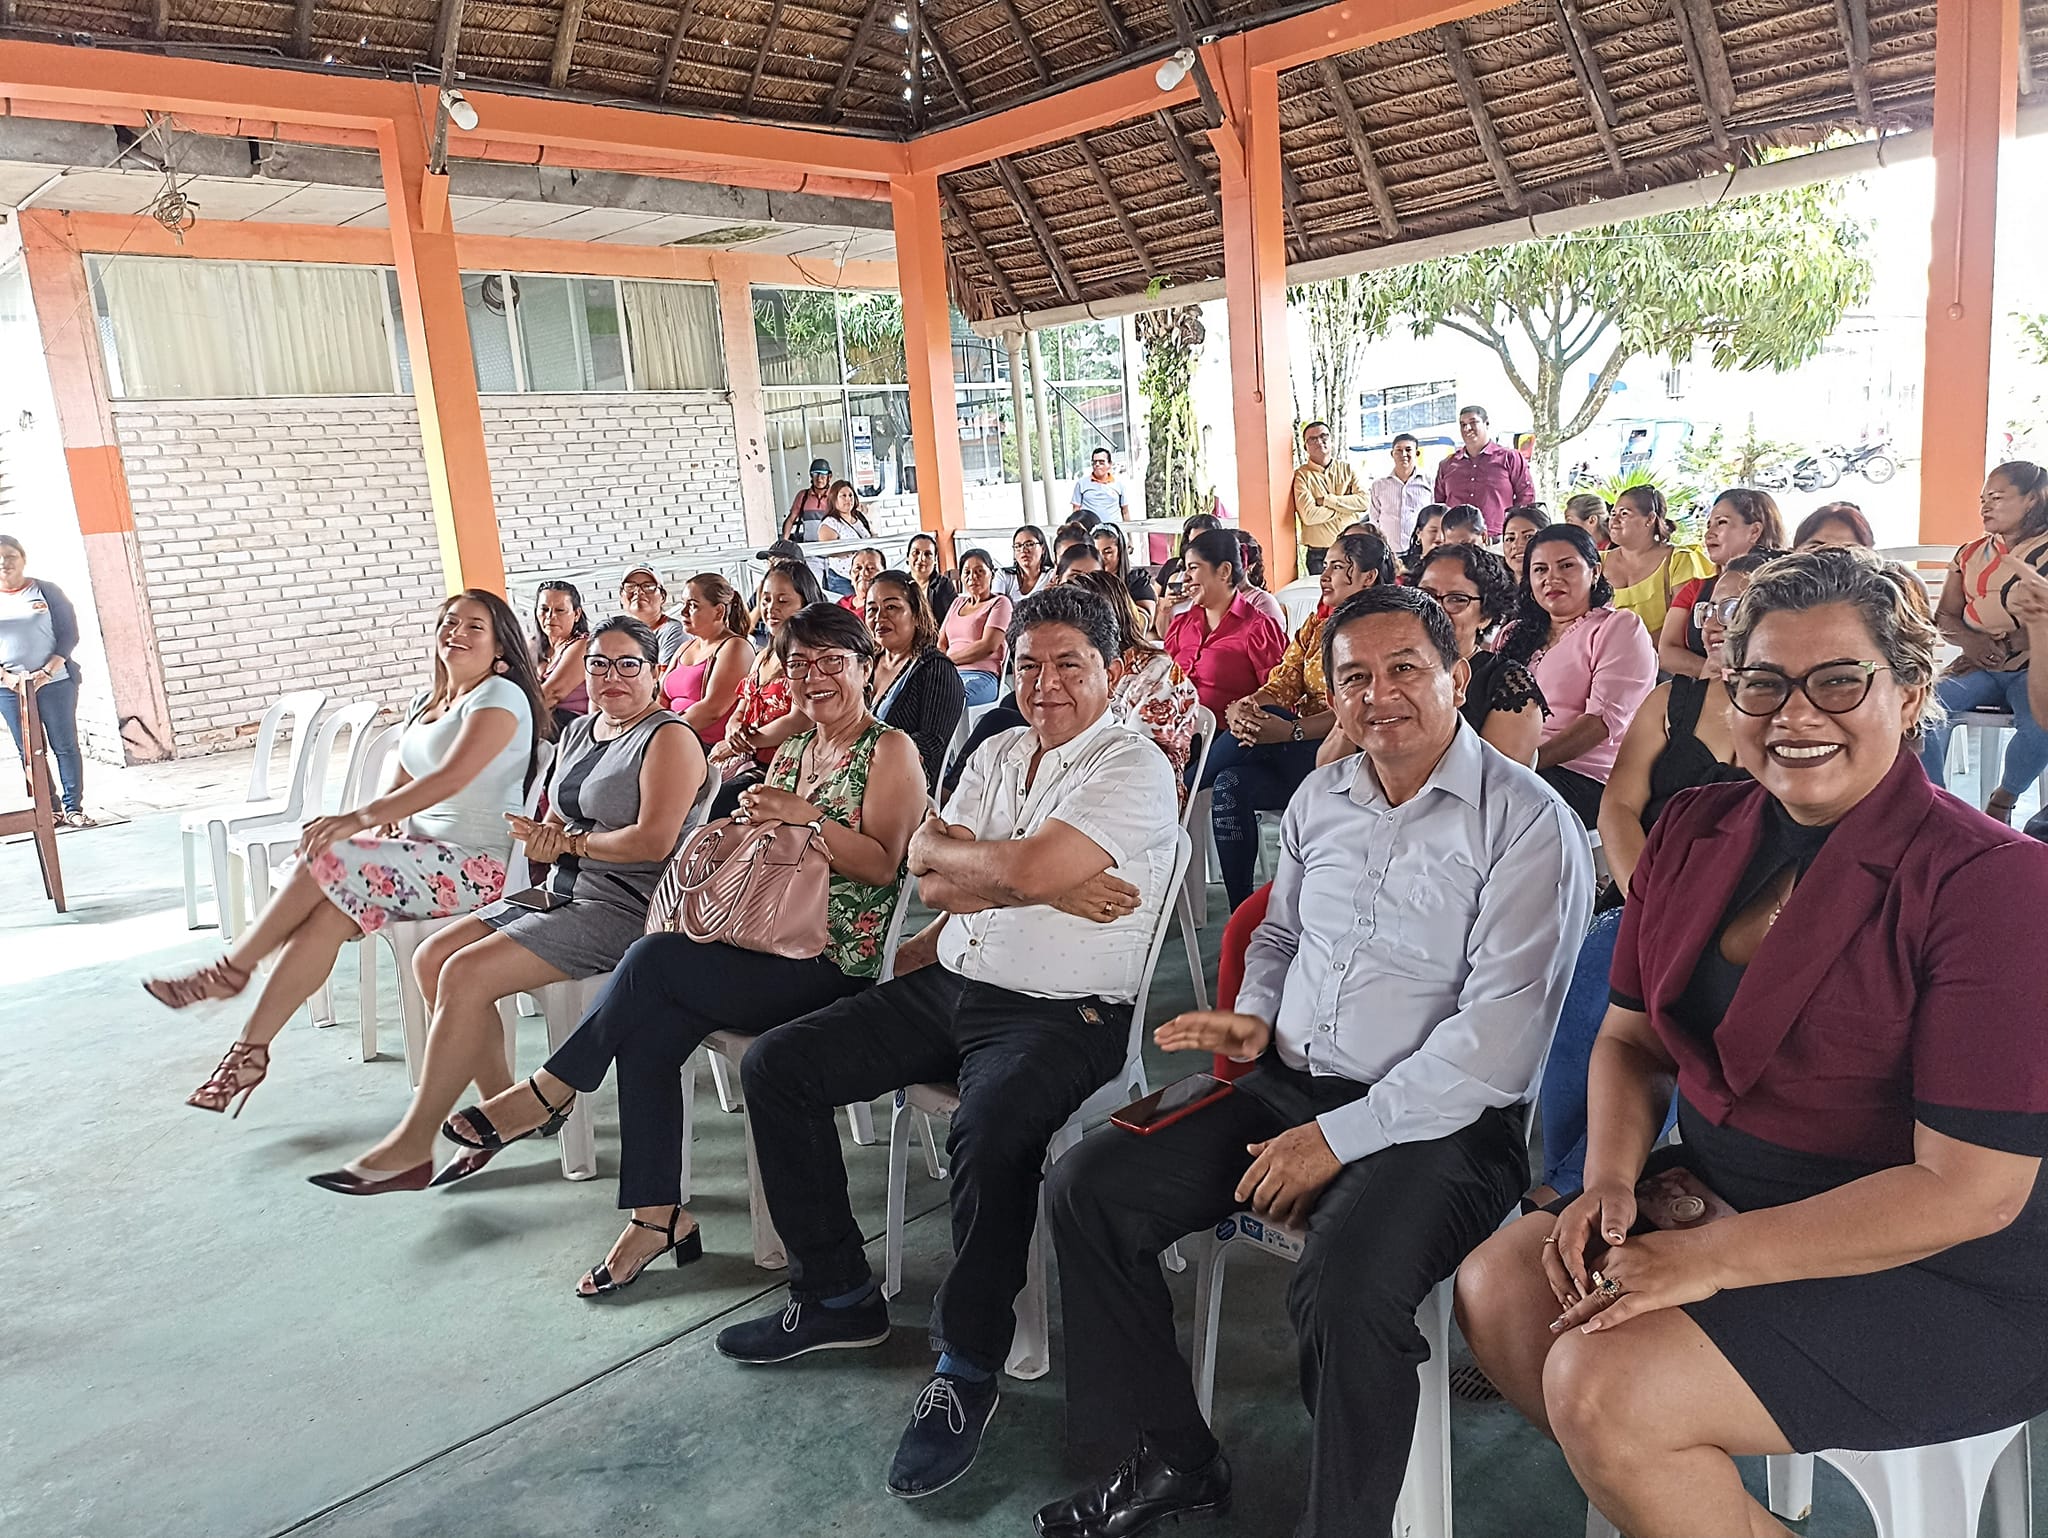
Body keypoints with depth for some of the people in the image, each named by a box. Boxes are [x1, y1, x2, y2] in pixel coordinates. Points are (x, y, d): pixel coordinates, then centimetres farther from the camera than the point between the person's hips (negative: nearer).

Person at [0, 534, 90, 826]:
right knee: (29, 752, 5)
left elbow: (69, 634, -3)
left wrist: (48, 671, -13)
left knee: (65, 746, 1)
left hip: (55, 682, -2)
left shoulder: (47, 591, 0)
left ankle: (73, 808, 6)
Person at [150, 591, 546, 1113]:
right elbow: (404, 785, 19)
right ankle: (250, 1049, -12)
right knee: (325, 911, -16)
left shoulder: (499, 698, -10)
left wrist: (360, 819, -29)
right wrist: (376, 832, -2)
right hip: (424, 852, 8)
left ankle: (231, 970, -2)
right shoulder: (426, 703, 18)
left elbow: (450, 779, -24)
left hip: (474, 867, -8)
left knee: (326, 861, -21)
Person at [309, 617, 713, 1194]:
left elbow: (653, 841, -21)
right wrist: (543, 838, -5)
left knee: (467, 973, -19)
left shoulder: (669, 738, -10)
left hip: (623, 908, -10)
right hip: (567, 892, 10)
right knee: (433, 957, -2)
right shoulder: (579, 731, 17)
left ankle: (413, 1146, -8)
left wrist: (572, 840, -8)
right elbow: (556, 819, 20)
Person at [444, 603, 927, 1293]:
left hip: (835, 962, -7)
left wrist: (804, 816, -22)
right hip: (766, 942, 7)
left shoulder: (889, 751, -3)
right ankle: (656, 1214, -9)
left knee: (655, 957, -23)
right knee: (646, 1033, -18)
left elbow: (884, 864, -13)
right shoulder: (793, 749, 19)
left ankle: (548, 1090, -2)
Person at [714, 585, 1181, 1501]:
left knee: (989, 1131, -36)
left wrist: (949, 849, -4)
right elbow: (929, 882, 3)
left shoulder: (1134, 769, -9)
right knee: (775, 1067, 3)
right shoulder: (997, 753, 14)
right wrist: (1045, 887, -10)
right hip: (949, 983, 8)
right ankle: (837, 1294, 15)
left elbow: (1028, 869, -24)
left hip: (1058, 1013, -8)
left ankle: (968, 1366, -12)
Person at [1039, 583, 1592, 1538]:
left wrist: (1339, 1139, -18)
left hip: (1437, 1120, -6)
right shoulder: (1319, 797, 10)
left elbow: (1498, 1038, -18)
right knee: (1088, 1189, -3)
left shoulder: (1526, 822, -11)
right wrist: (1256, 1018, 4)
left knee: (1345, 1286, -35)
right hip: (1288, 1086, 7)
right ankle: (1168, 1459, 13)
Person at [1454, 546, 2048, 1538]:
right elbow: (1632, 1037, 10)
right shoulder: (1695, 832, 1)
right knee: (1497, 1286, -10)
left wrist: (1711, 1260, -23)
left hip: (1940, 1281, -7)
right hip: (1711, 1192, 7)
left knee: (1604, 1383, -24)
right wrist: (1610, 1179, -9)